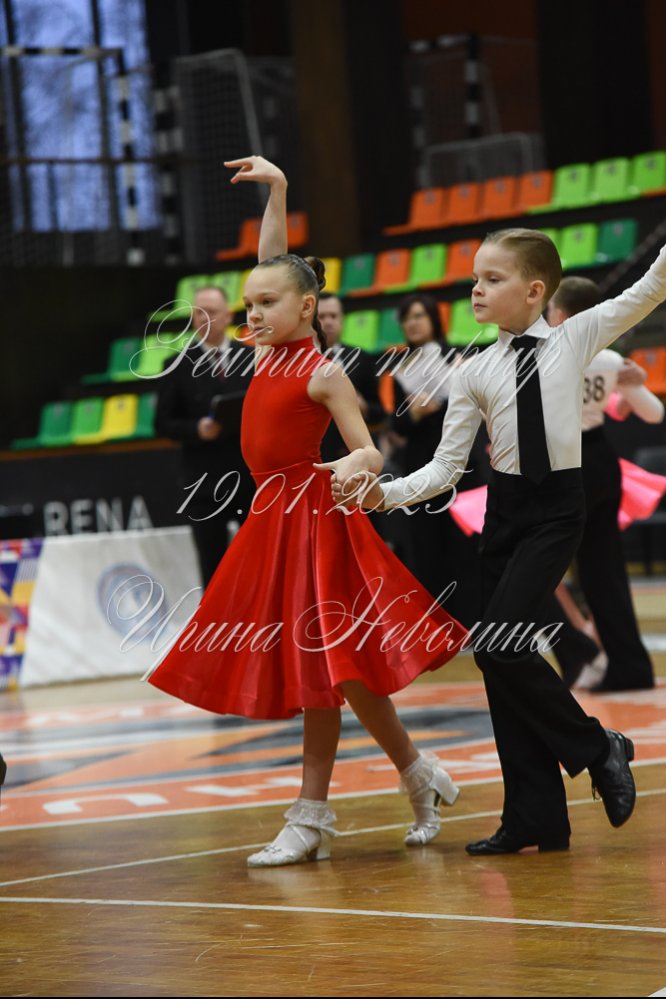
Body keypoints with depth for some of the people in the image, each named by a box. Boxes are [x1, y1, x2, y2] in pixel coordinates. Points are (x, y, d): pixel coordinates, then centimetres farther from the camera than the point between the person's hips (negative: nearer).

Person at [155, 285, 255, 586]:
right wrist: (196, 430, -18)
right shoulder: (178, 366, 1)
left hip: (251, 476, 1)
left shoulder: (253, 358, 6)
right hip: (205, 482, -1)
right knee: (214, 570, 3)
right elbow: (163, 423, 0)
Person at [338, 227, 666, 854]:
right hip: (504, 508, 4)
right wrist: (384, 494, -10)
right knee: (502, 658, 3)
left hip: (557, 508, -4)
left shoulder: (576, 338, -1)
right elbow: (446, 469, 4)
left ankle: (597, 749, 4)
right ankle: (536, 816, 11)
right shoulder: (475, 373, 4)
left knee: (500, 646, -18)